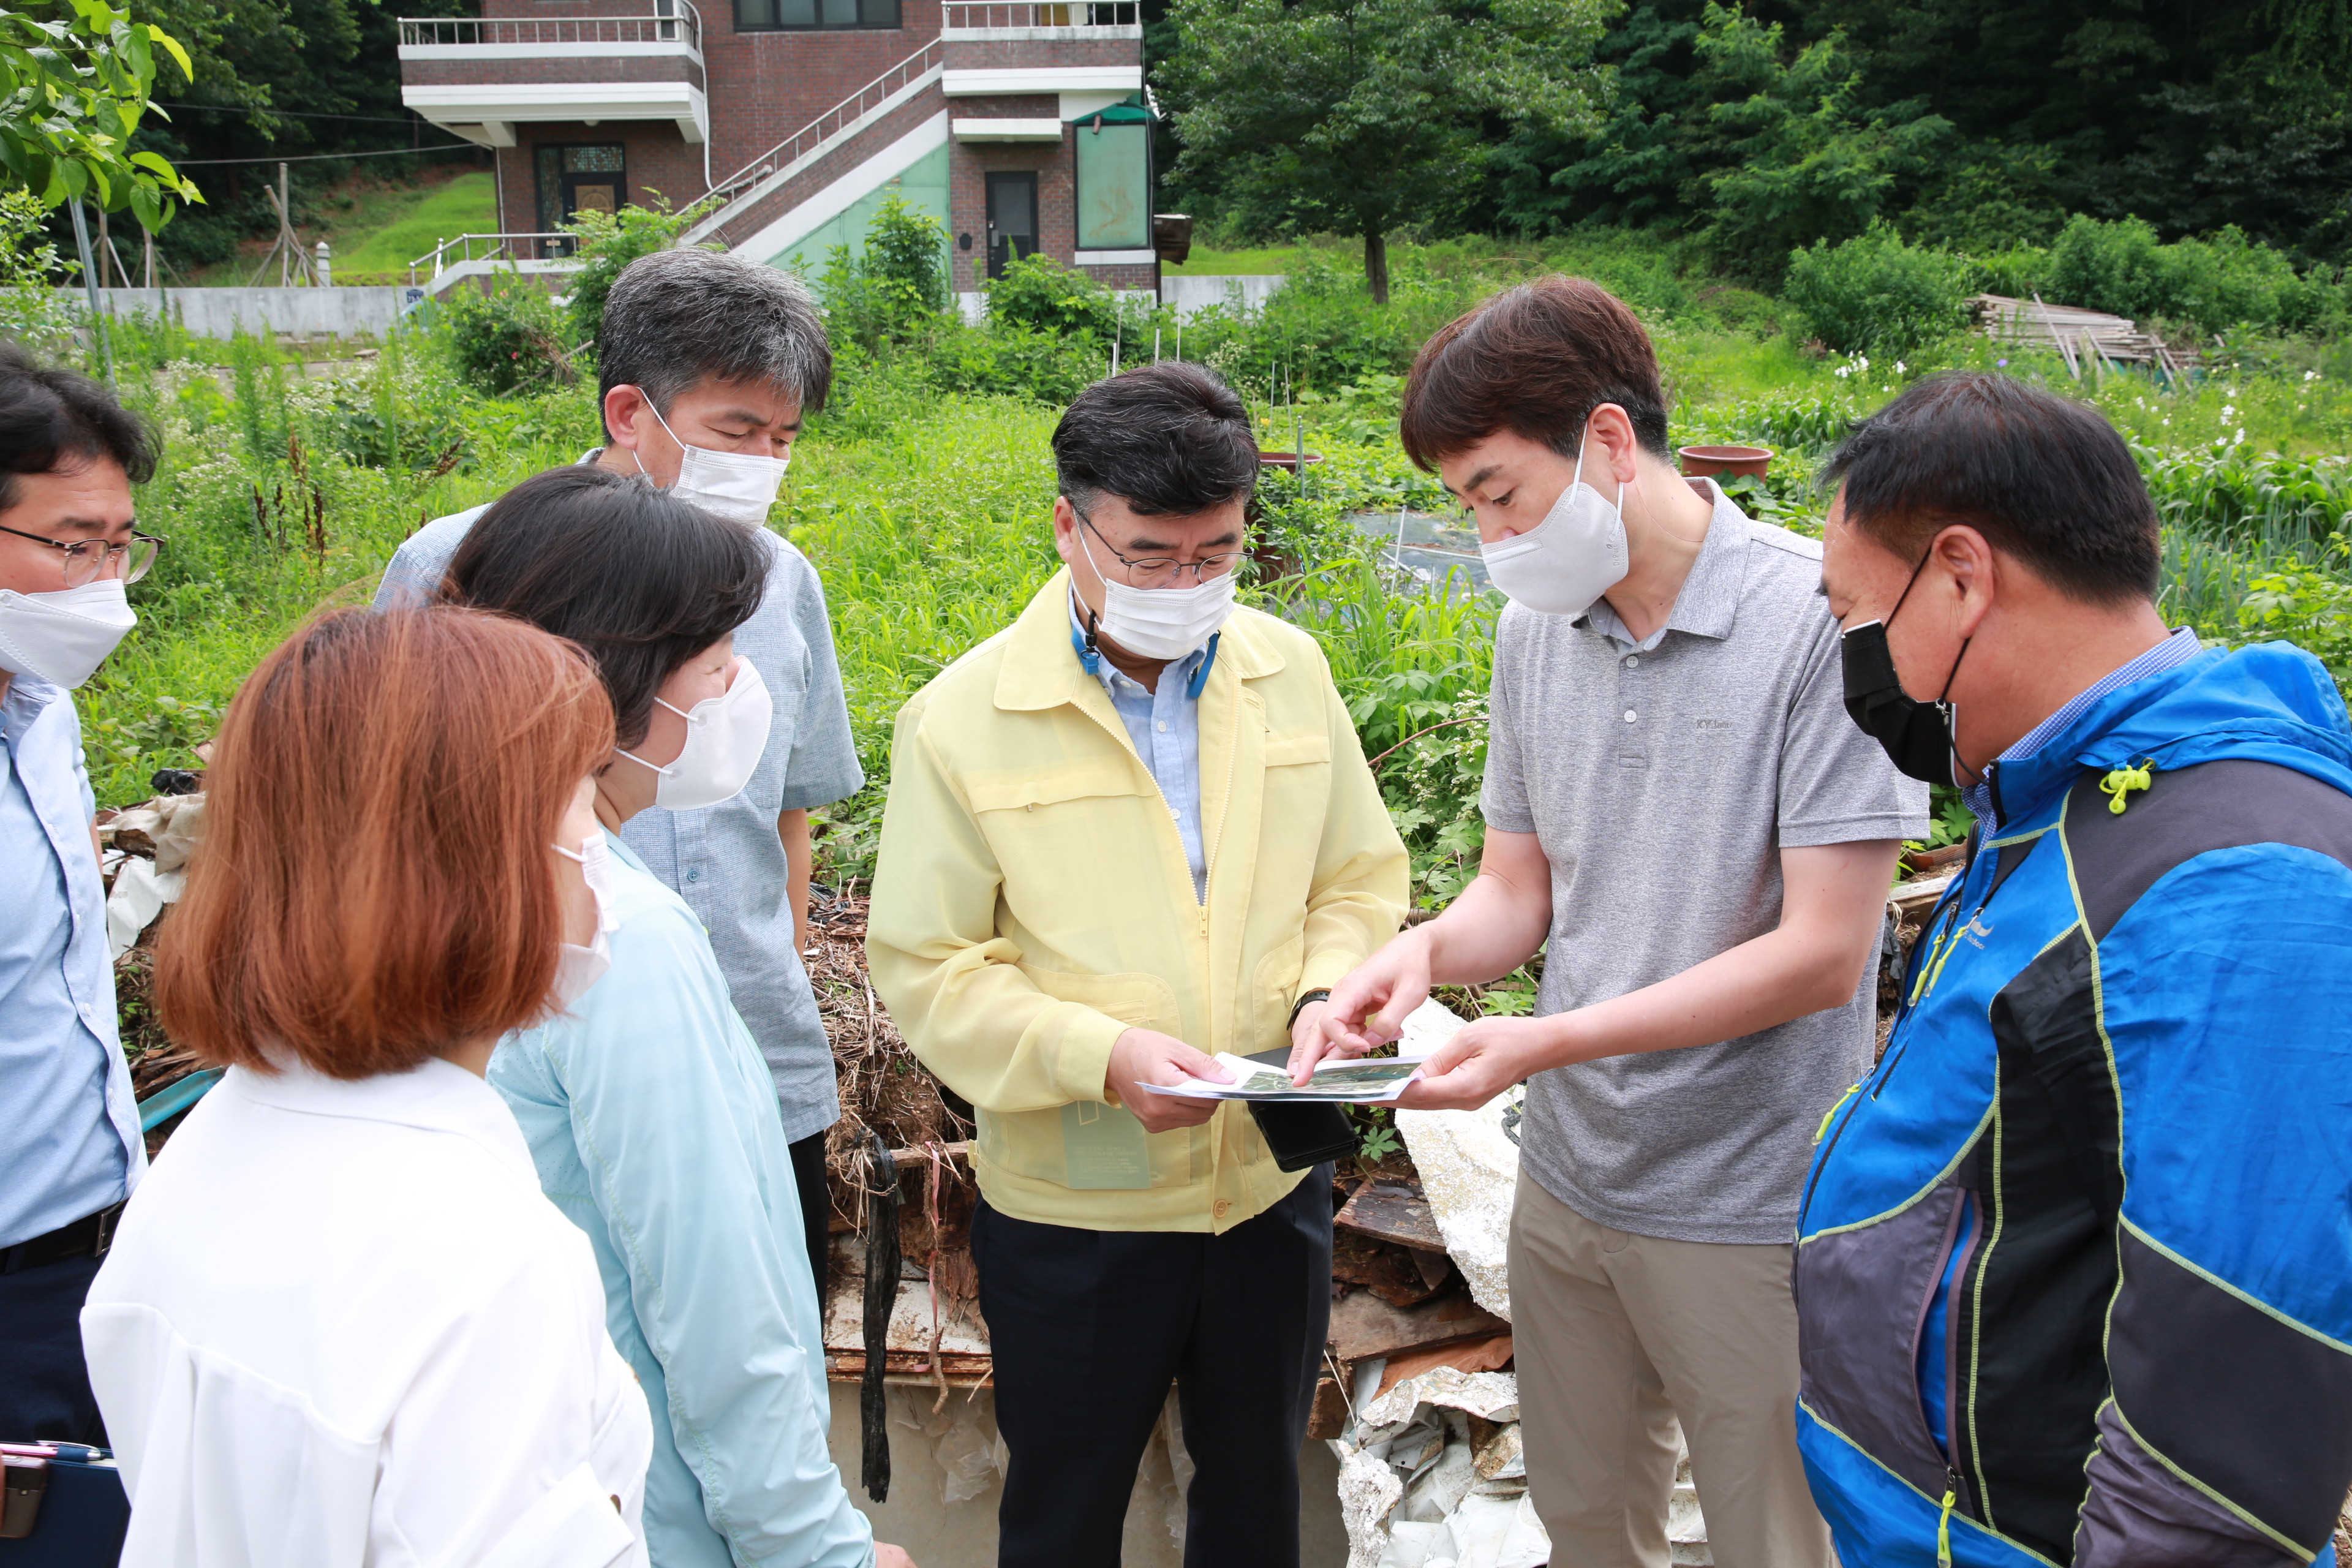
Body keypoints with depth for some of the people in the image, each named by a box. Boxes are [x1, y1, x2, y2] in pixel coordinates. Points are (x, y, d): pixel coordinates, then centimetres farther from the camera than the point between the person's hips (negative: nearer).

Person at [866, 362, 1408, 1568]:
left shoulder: (1289, 670, -1)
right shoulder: (963, 719, -13)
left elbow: (1361, 877, 8)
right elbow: (921, 968, -11)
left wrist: (1329, 988, -12)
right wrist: (1099, 1052, -25)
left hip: (1273, 1182, 4)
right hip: (1074, 1209, -3)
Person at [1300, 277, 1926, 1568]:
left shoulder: (1822, 620, -19)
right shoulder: (1535, 629, 2)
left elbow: (1821, 953, -20)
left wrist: (1552, 1040, -25)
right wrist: (1423, 951, -13)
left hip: (1750, 1216, -5)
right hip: (1567, 1178, 6)